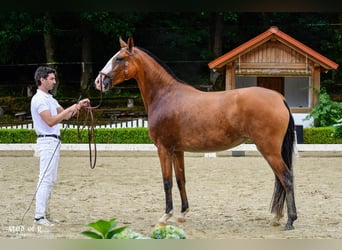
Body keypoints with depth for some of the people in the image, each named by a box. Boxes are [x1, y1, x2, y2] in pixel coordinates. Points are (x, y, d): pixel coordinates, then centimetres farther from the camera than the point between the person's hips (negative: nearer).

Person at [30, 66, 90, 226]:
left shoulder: (49, 98, 18)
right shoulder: (39, 99, -14)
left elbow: (65, 116, 22)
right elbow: (50, 121, -21)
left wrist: (78, 106, 8)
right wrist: (70, 109, -20)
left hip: (54, 142, 10)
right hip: (47, 141, -10)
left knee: (50, 179, 12)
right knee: (46, 179, -12)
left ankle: (43, 212, 15)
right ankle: (39, 216, -14)